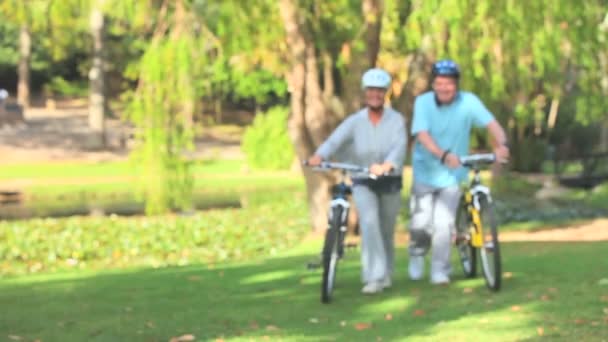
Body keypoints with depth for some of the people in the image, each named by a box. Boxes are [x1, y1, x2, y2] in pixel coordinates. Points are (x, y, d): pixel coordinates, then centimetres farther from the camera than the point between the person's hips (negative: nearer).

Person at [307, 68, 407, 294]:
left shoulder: (396, 120, -5)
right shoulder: (355, 122, -4)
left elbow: (399, 146, -22)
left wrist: (387, 165, -43)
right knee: (369, 223, -21)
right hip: (363, 183, -1)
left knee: (386, 231, 12)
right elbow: (335, 140, -20)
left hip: (390, 182, 1)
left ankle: (386, 274, 35)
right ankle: (374, 277, -19)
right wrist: (319, 156, -41)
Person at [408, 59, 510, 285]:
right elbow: (422, 135, -25)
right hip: (425, 171, 0)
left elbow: (492, 124, -22)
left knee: (444, 224, -7)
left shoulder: (468, 102, -13)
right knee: (420, 223, -2)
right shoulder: (423, 102, -13)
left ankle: (440, 271, 10)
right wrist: (444, 155, -42)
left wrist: (501, 145, -44)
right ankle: (417, 254, 30)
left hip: (452, 174, 0)